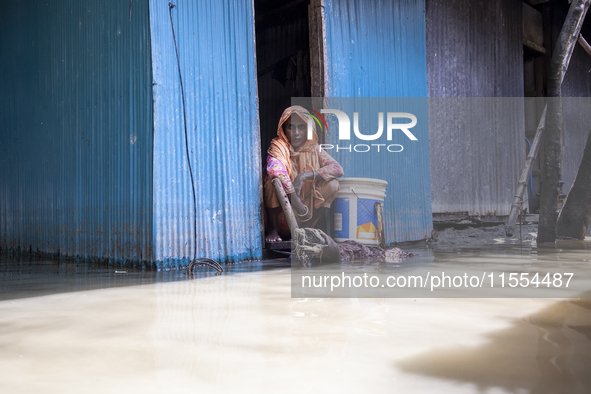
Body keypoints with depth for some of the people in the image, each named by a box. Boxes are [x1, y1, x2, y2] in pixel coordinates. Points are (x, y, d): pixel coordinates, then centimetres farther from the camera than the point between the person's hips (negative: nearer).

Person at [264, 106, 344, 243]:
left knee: (332, 184, -15)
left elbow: (338, 169, -13)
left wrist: (305, 176, -27)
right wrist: (298, 205, -39)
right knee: (275, 179, -29)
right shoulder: (278, 148, -13)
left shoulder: (314, 149, 1)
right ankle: (272, 230, -15)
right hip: (280, 216, -4)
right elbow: (275, 170, -34)